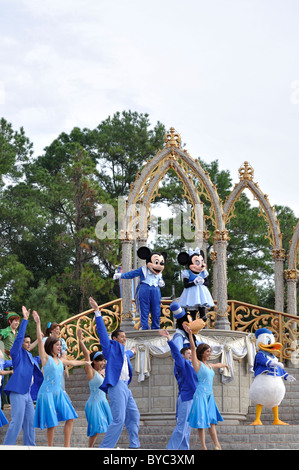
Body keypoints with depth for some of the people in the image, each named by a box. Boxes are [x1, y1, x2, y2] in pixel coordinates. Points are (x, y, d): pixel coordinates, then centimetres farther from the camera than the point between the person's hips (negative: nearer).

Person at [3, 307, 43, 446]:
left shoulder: (30, 357, 20)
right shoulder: (17, 353, 0)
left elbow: (38, 360, 43)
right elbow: (19, 337, -12)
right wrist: (25, 319, -16)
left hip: (27, 393, 8)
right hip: (18, 392, -8)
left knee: (30, 423, 10)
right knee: (16, 422, -12)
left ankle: (30, 446, 15)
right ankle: (7, 447, -9)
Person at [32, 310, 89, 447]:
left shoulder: (60, 360, 13)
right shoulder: (46, 358, -5)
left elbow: (73, 362, 32)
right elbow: (40, 341, -16)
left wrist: (86, 362, 42)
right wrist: (38, 323, -24)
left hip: (59, 392, 7)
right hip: (47, 393, -7)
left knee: (70, 418, 0)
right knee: (52, 423, -6)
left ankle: (66, 446, 4)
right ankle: (50, 448, 6)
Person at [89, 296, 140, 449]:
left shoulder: (123, 352, 24)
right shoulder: (111, 346, 2)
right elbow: (102, 331, -5)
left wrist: (132, 352, 70)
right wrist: (97, 312, -11)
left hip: (125, 387, 10)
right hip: (116, 385, -10)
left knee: (134, 416, 14)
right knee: (119, 419, -15)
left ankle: (134, 445, 22)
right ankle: (105, 447, -12)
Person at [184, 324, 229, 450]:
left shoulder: (209, 366, 17)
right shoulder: (197, 364, -4)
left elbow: (218, 365, 39)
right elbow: (193, 348, -15)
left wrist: (225, 365, 60)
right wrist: (190, 334, -25)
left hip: (210, 396, 8)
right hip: (201, 395, -8)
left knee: (211, 421, 8)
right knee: (201, 422, -4)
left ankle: (217, 446, 9)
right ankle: (204, 447, -2)